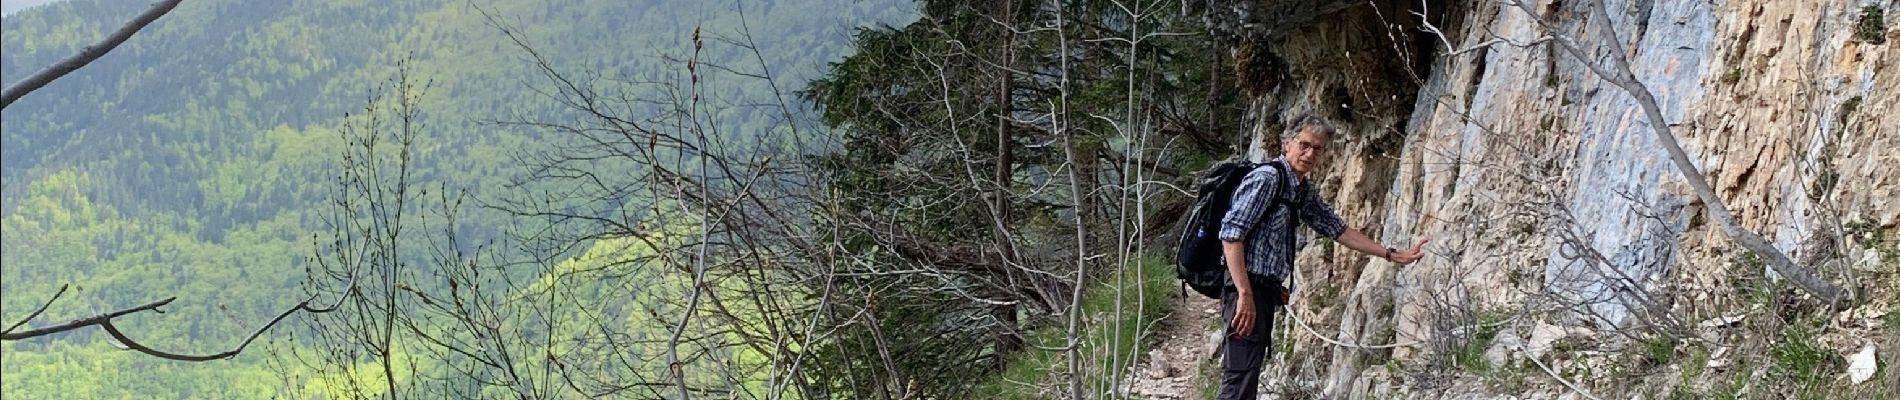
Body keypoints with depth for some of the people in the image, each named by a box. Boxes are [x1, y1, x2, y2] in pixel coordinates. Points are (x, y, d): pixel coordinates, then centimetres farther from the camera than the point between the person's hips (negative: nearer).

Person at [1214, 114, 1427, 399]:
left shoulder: (1302, 191, 17)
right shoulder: (1267, 178, -12)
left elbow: (1337, 230, 24)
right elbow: (1231, 234, -19)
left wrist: (1394, 256, 22)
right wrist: (1245, 295, -24)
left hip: (1265, 291, 10)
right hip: (1247, 288, -10)